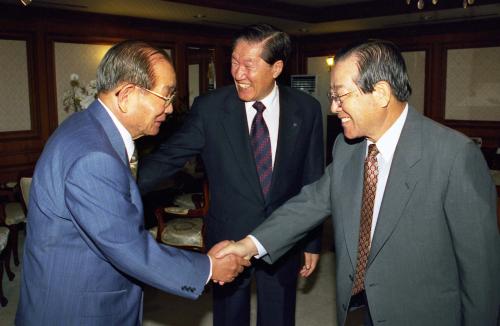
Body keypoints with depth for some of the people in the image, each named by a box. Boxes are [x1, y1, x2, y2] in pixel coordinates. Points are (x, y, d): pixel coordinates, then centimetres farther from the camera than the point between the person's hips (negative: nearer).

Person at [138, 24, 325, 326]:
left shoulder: (306, 110, -7)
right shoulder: (209, 108, -11)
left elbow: (313, 181, -1)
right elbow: (168, 158, -11)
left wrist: (313, 242, 4)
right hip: (228, 239, -1)